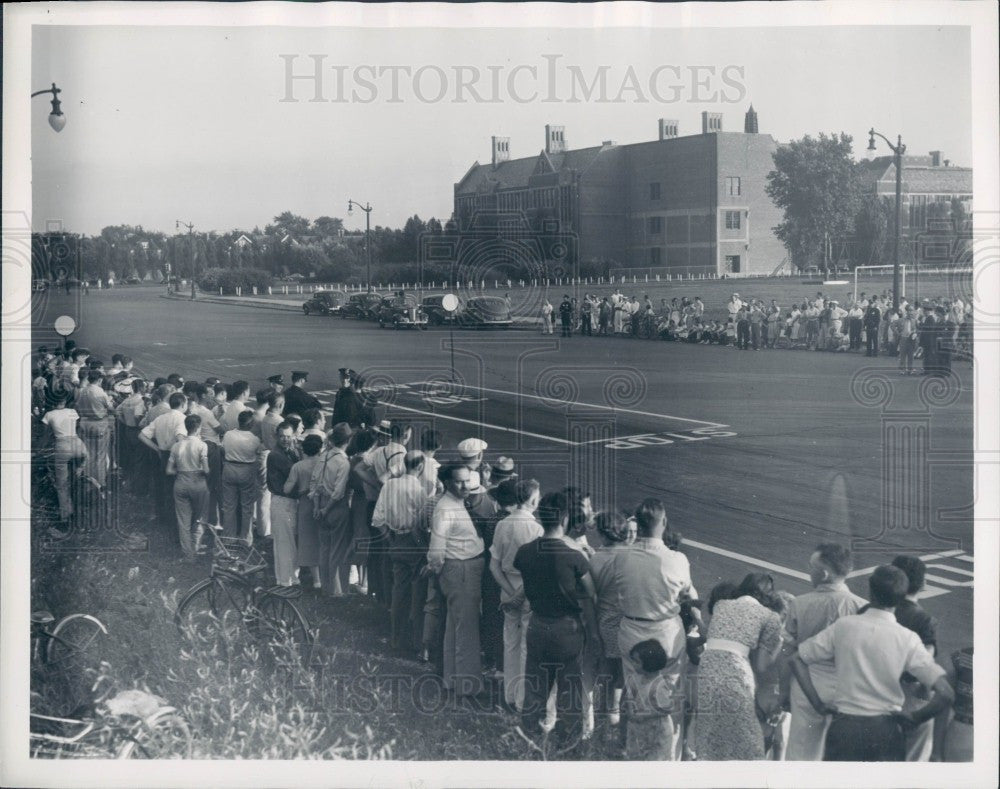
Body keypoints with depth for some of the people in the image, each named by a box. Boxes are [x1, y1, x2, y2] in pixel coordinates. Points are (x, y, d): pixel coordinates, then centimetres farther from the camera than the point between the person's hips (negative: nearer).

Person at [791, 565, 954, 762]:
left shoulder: (843, 626, -4)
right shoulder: (908, 639, -9)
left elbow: (796, 660, 1)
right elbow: (945, 694, -14)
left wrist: (818, 704, 2)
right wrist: (914, 719, 0)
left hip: (845, 726, 1)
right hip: (887, 730, -1)